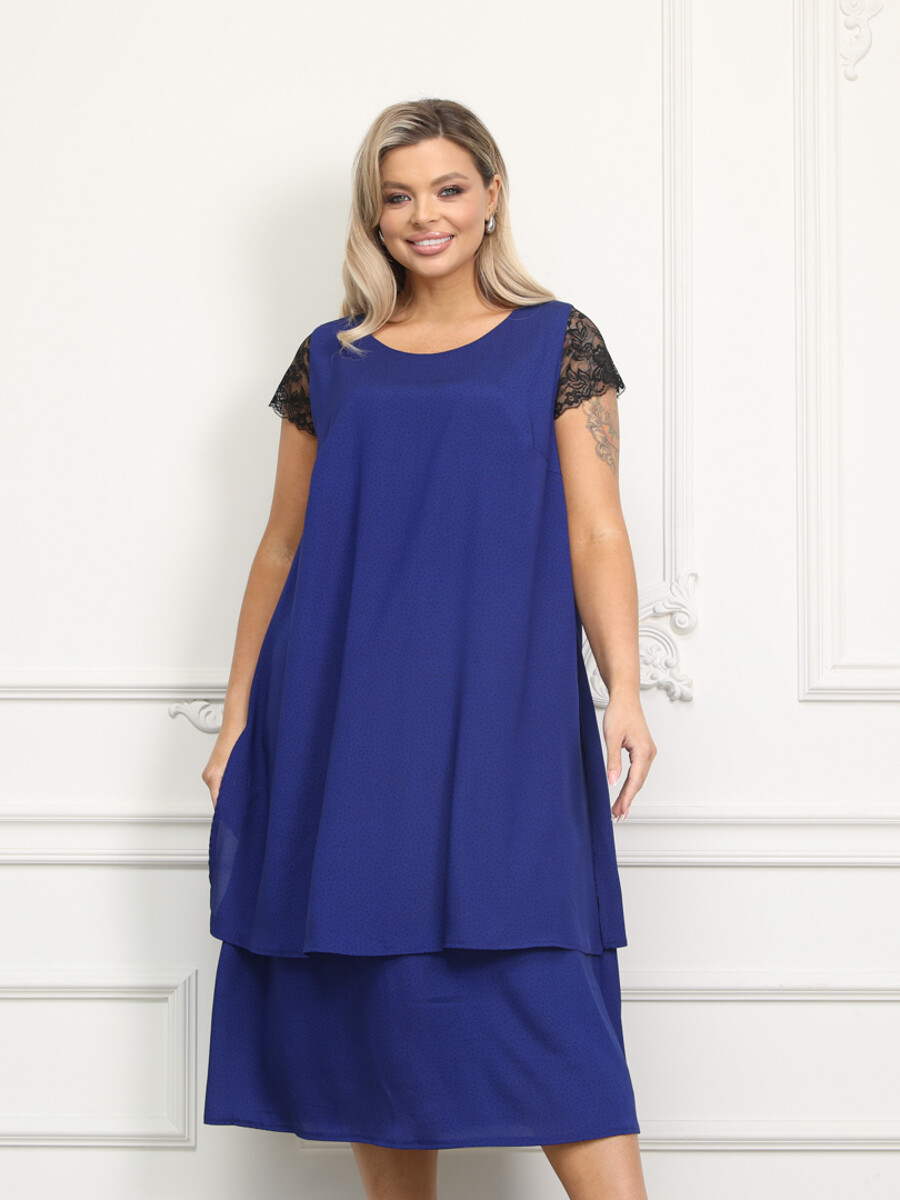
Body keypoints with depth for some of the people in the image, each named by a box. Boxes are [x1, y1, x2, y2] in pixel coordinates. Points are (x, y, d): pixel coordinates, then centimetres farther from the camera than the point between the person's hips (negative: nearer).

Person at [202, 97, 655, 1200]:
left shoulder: (556, 344, 6)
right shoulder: (331, 361, 12)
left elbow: (595, 537, 1)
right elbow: (283, 550, 15)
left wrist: (625, 692, -12)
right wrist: (237, 718, 12)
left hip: (501, 718, -2)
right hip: (348, 719, 3)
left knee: (534, 984, -11)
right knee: (376, 992, 3)